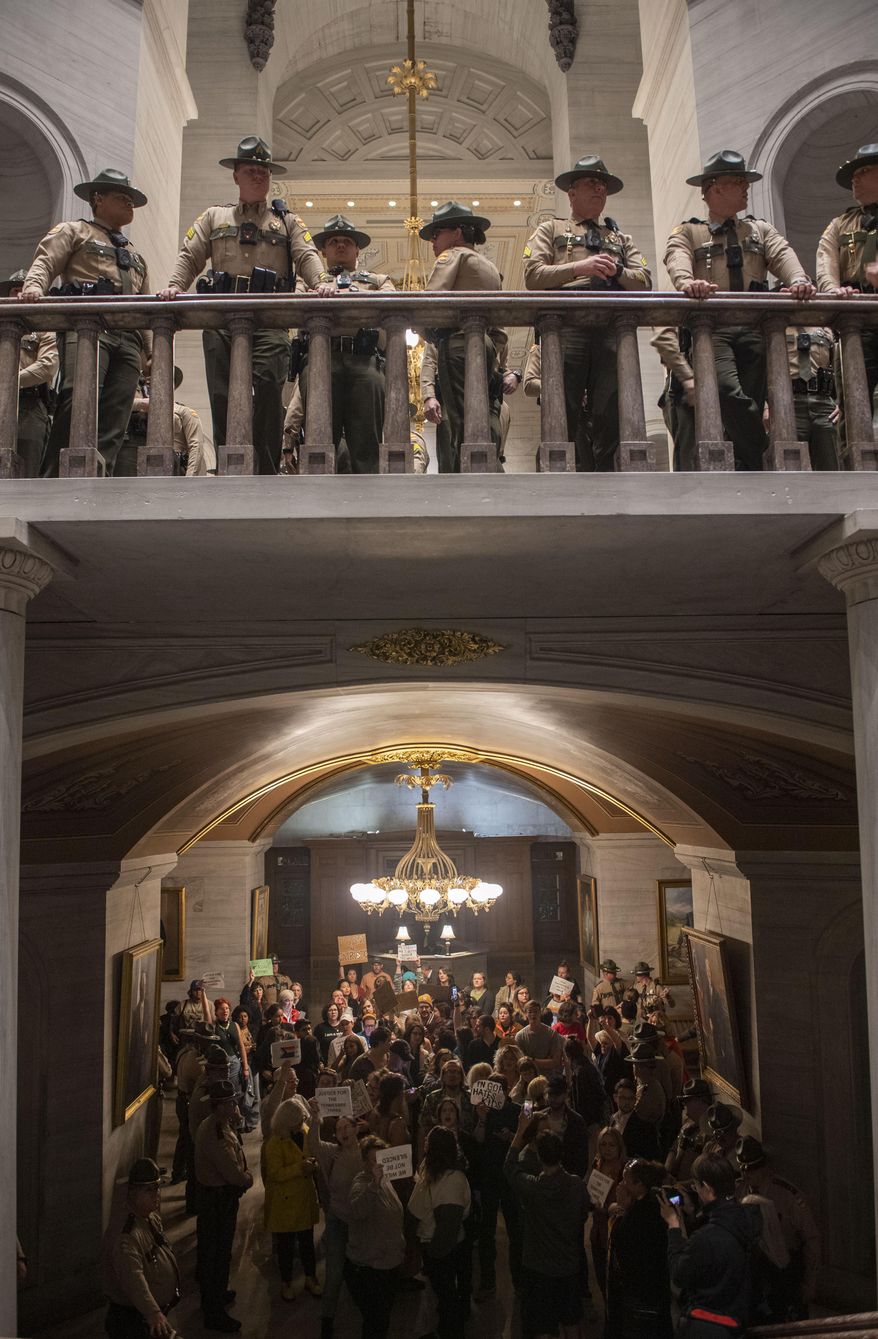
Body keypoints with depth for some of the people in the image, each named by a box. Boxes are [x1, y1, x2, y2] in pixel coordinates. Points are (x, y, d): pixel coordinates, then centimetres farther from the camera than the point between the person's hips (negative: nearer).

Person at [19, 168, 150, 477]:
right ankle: (52, 481, -28)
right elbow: (45, 262, 6)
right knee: (78, 398, -27)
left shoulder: (136, 256, 37)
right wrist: (34, 287, -17)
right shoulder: (73, 232, 22)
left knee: (115, 420, -10)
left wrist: (150, 350, 17)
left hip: (129, 338, 5)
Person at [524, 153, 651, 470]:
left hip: (613, 326, 3)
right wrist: (578, 267, -7)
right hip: (566, 324, -3)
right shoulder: (550, 230, 22)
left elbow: (645, 280, 16)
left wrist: (617, 270, -3)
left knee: (610, 414, -6)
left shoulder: (621, 238, 31)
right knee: (564, 412, -10)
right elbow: (533, 275, 4)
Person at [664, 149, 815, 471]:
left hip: (755, 326, 4)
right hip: (710, 325, -3)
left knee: (751, 401, -4)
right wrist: (687, 282, -31)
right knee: (729, 392, -26)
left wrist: (799, 281, -16)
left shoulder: (760, 229, 26)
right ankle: (770, 458, -17)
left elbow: (783, 254, 7)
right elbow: (677, 261, -6)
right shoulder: (687, 232, 16)